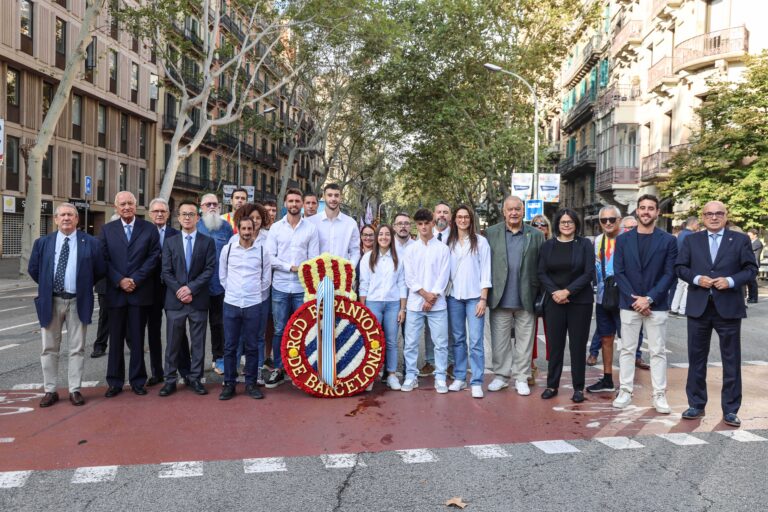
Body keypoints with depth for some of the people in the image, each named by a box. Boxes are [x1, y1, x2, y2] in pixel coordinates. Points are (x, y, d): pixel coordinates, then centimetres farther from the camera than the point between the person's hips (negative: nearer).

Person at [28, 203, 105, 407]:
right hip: (51, 301, 2)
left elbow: (100, 270, 6)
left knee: (77, 348, 4)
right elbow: (33, 269, 15)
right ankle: (50, 390, 19)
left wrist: (85, 285, 6)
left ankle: (75, 390, 13)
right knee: (49, 348, 8)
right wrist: (46, 285, 12)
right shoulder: (42, 243, 4)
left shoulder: (91, 243, -2)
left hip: (78, 302, -2)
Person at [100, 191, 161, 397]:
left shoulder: (149, 228, 3)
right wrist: (120, 281, -10)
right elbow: (104, 260, 3)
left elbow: (154, 257, -3)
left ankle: (138, 380, 15)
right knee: (116, 339, 7)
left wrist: (135, 279, -10)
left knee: (137, 338, 5)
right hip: (116, 292, 1)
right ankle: (115, 382, 16)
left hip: (140, 292, -1)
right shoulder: (107, 230, 8)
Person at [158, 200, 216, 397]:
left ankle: (195, 378, 15)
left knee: (198, 342, 5)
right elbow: (166, 272, 3)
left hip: (198, 300, -1)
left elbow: (209, 269, -4)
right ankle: (170, 380, 14)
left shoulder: (208, 242, 5)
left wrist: (191, 288, -13)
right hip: (175, 300, 1)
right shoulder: (170, 242, 9)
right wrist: (179, 291, -11)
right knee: (173, 342, 5)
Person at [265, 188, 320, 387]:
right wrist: (290, 267, -12)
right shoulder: (276, 227, 5)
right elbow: (270, 257, -1)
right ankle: (277, 370, 15)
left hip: (303, 288, -1)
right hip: (280, 287, 1)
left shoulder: (311, 228, 2)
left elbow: (314, 259, -1)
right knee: (279, 330, 5)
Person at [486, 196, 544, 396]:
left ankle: (521, 378, 19)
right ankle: (501, 376, 21)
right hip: (500, 299, 0)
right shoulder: (491, 233, 4)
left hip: (526, 299, 0)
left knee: (524, 341, 7)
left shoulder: (536, 235, 5)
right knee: (499, 340, 8)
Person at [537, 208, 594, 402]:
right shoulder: (548, 245, 7)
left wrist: (567, 291, -13)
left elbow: (589, 273, -6)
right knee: (555, 344, 5)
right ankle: (552, 385, 15)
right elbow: (541, 273, 3)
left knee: (578, 345, 3)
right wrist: (554, 292, -12)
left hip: (580, 302, -2)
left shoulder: (584, 244, 1)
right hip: (554, 301, 2)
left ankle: (578, 388, 12)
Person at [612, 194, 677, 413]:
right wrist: (634, 298, -10)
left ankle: (659, 395, 12)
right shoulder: (623, 239, 4)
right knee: (627, 350, 7)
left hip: (657, 305, -1)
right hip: (629, 303, 1)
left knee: (658, 351, 4)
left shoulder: (668, 240, 1)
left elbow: (669, 274, -4)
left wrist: (649, 299, -13)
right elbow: (618, 272, 0)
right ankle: (625, 391, 15)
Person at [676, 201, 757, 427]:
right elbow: (680, 267, 5)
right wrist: (696, 278, -12)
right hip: (698, 307, 1)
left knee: (731, 360, 5)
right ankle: (696, 404, 21)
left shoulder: (741, 240, 3)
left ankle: (730, 410, 15)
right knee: (696, 358, 9)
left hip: (728, 307, -1)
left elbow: (751, 269, 1)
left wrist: (731, 281, -16)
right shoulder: (691, 240, 7)